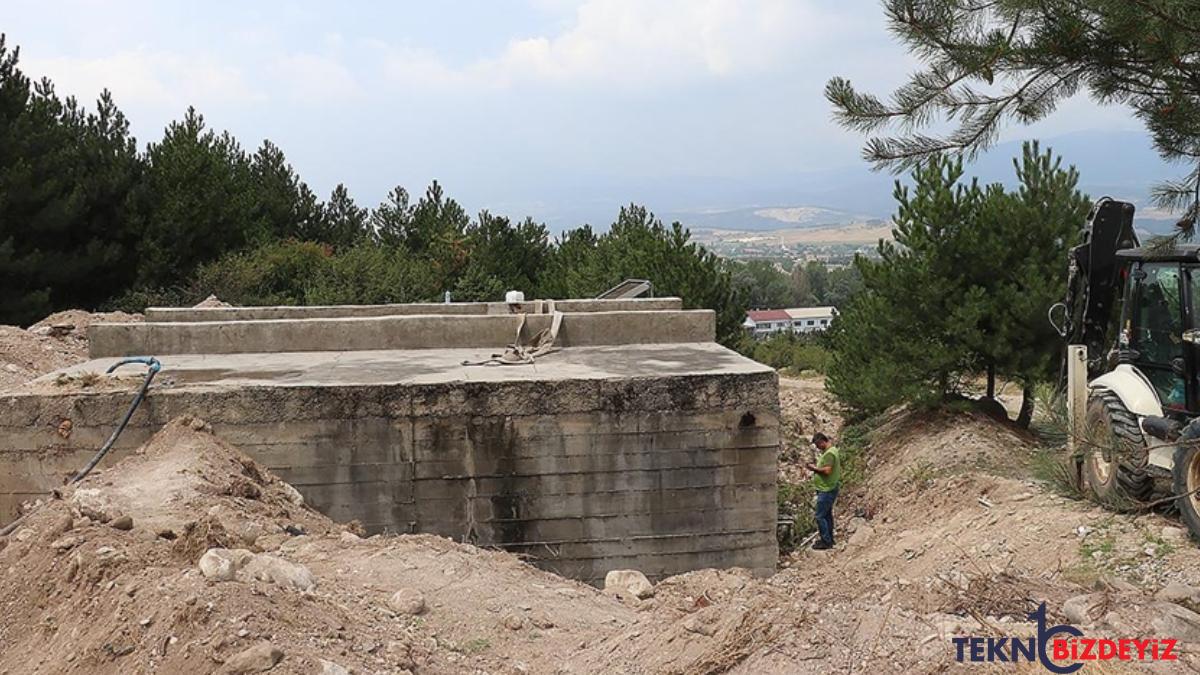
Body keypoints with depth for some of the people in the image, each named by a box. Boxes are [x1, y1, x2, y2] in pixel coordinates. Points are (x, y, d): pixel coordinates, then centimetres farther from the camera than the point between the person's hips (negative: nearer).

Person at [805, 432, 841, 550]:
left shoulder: (829, 453, -19)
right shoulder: (833, 450, 14)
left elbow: (827, 470, -26)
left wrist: (814, 468, -13)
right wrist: (816, 467, 9)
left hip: (826, 490, -11)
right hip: (829, 488, 11)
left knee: (820, 516, -7)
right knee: (827, 514, 18)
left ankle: (826, 542, -3)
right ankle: (829, 539, 27)